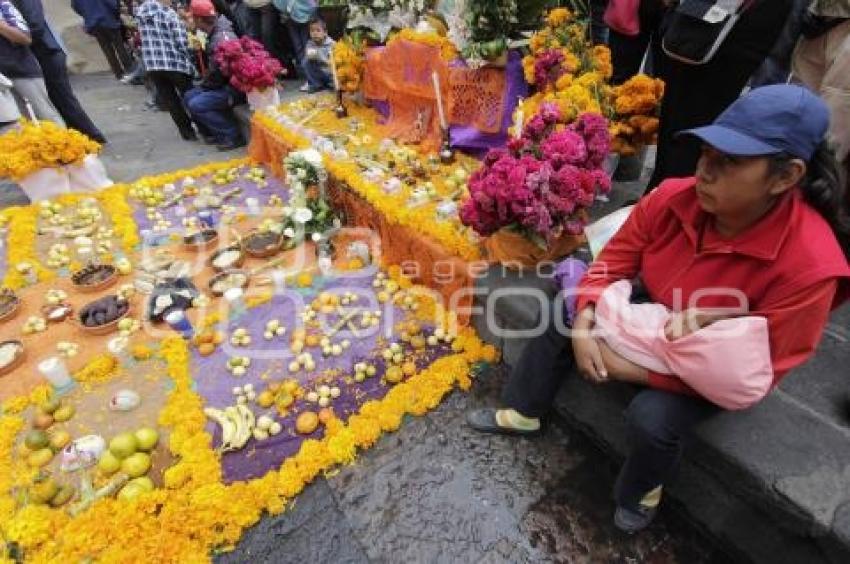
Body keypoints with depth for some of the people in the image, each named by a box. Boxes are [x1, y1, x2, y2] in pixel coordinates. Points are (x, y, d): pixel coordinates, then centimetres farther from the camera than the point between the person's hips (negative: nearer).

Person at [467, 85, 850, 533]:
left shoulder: (809, 264, -32)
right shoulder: (673, 197, -21)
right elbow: (613, 261, -9)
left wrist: (633, 370, -29)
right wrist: (583, 326, -25)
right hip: (651, 324, 5)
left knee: (652, 417, -27)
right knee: (564, 316, -4)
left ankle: (639, 494, 10)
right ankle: (522, 414, 16)